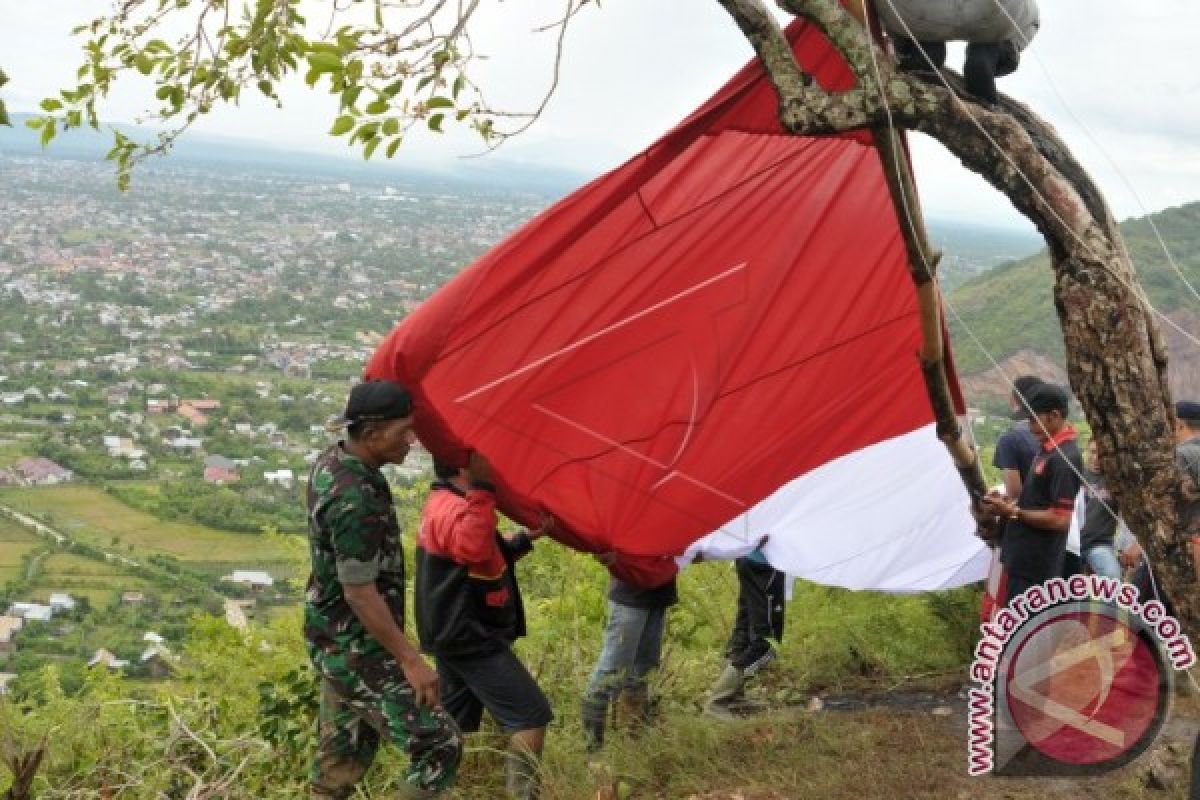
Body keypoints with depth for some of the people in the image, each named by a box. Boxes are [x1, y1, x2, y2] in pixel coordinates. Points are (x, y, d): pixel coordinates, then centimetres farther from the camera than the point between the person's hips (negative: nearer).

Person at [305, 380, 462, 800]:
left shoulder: (331, 460, -1)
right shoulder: (356, 499, -30)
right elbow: (360, 593, -26)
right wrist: (410, 659, -19)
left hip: (334, 640, 10)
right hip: (357, 648, -10)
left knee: (346, 749, 23)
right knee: (439, 745, -6)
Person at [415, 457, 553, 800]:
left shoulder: (447, 501, 13)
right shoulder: (455, 509, -21)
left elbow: (488, 555, 25)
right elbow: (473, 549, -44)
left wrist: (526, 537, 11)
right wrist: (482, 491, -41)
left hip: (456, 632, 11)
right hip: (471, 635, -11)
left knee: (455, 719, 20)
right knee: (531, 714, -8)